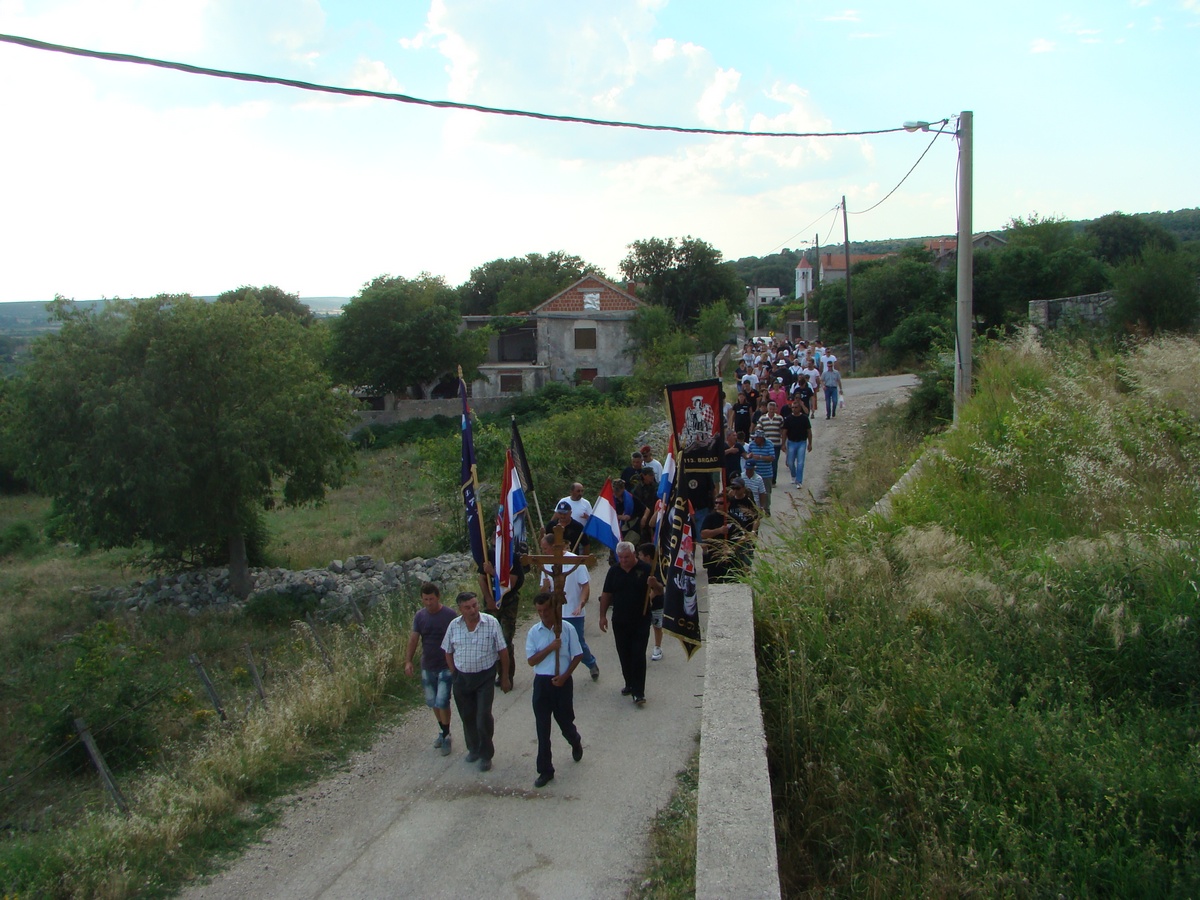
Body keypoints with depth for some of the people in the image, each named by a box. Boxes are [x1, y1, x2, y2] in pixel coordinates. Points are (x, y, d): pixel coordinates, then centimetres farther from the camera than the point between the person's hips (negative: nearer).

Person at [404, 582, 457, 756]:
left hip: (446, 666, -5)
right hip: (427, 666, 5)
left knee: (442, 702, -10)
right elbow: (413, 639, -1)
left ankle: (446, 736, 7)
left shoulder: (449, 615, -12)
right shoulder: (420, 616, -1)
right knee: (432, 702, 14)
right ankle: (442, 731, 33)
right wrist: (408, 661, -11)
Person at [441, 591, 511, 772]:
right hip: (462, 678, 3)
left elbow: (503, 651, -4)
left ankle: (486, 755, 15)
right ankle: (473, 748, 38)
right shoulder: (454, 626, -5)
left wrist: (505, 677, -1)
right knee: (467, 716, 15)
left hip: (485, 677, -3)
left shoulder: (491, 623, -12)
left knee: (484, 717, -4)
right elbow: (448, 652, 8)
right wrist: (454, 675, 6)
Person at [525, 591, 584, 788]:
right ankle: (545, 770, 15)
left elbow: (577, 655, -2)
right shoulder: (534, 632, -3)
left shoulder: (567, 629, -8)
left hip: (562, 681, -1)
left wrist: (565, 676, -12)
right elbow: (531, 660, -5)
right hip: (541, 682, 2)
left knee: (565, 721, 11)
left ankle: (575, 742, 47)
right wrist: (550, 648, -18)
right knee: (542, 728, 5)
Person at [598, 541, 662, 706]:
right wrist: (603, 616, 6)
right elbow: (606, 595, 11)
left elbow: (660, 591, -5)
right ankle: (630, 684, 28)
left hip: (641, 621, -4)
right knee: (624, 655, 12)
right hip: (619, 622, 4)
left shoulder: (645, 569, -4)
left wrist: (654, 584, -27)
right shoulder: (614, 571, 5)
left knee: (638, 656, -7)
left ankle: (638, 692, -6)